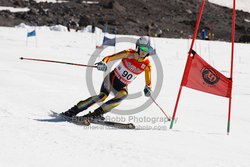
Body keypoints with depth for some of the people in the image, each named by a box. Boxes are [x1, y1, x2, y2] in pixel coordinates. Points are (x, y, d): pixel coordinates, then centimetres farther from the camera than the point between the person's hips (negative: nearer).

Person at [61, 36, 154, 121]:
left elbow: (148, 82, -4)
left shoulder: (147, 65, -8)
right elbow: (110, 57, -13)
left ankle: (96, 113, -27)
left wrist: (148, 88, -27)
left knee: (123, 94, -32)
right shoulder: (129, 54, -12)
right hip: (112, 78, -2)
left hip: (122, 86, 3)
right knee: (103, 96, -26)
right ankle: (74, 111, -20)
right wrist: (104, 62, -35)